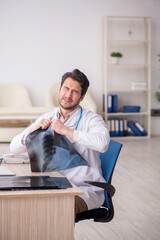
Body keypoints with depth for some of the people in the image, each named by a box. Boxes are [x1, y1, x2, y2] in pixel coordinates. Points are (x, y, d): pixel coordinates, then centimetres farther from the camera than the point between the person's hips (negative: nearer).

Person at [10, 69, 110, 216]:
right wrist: (33, 130, -13)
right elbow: (15, 147, 7)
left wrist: (66, 130, -28)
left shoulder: (91, 119, -5)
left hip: (87, 189, -4)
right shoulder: (47, 119, 11)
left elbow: (103, 143, -30)